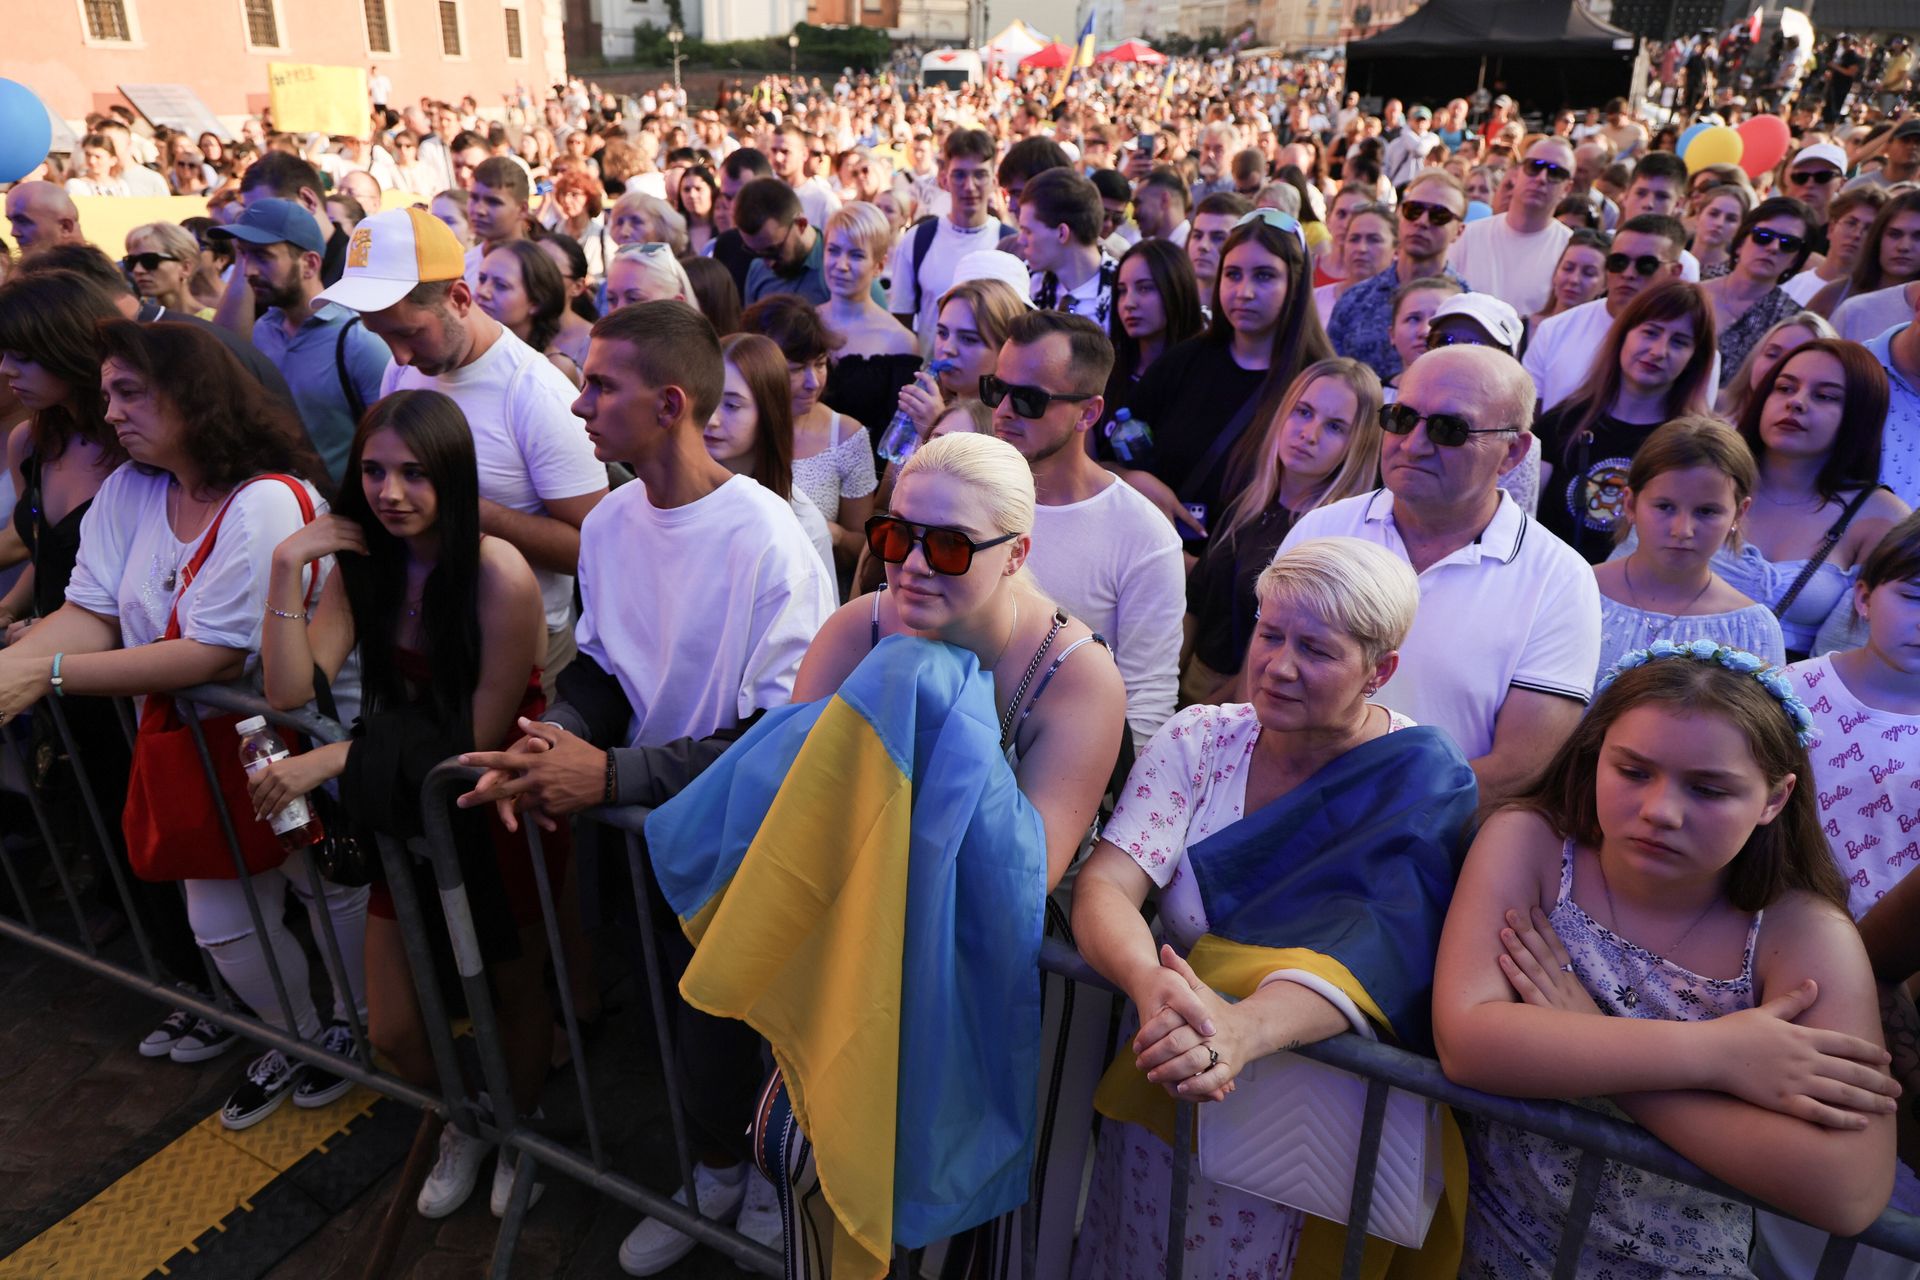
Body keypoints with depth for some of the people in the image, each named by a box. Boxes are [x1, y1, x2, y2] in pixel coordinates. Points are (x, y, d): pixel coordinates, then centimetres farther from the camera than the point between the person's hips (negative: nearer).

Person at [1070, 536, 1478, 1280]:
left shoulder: (1423, 782, -14)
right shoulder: (1198, 740, -7)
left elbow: (1381, 943, -29)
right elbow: (1104, 883, -16)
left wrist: (1241, 1031, -48)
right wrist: (1152, 985, -38)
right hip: (1159, 1092, 3)